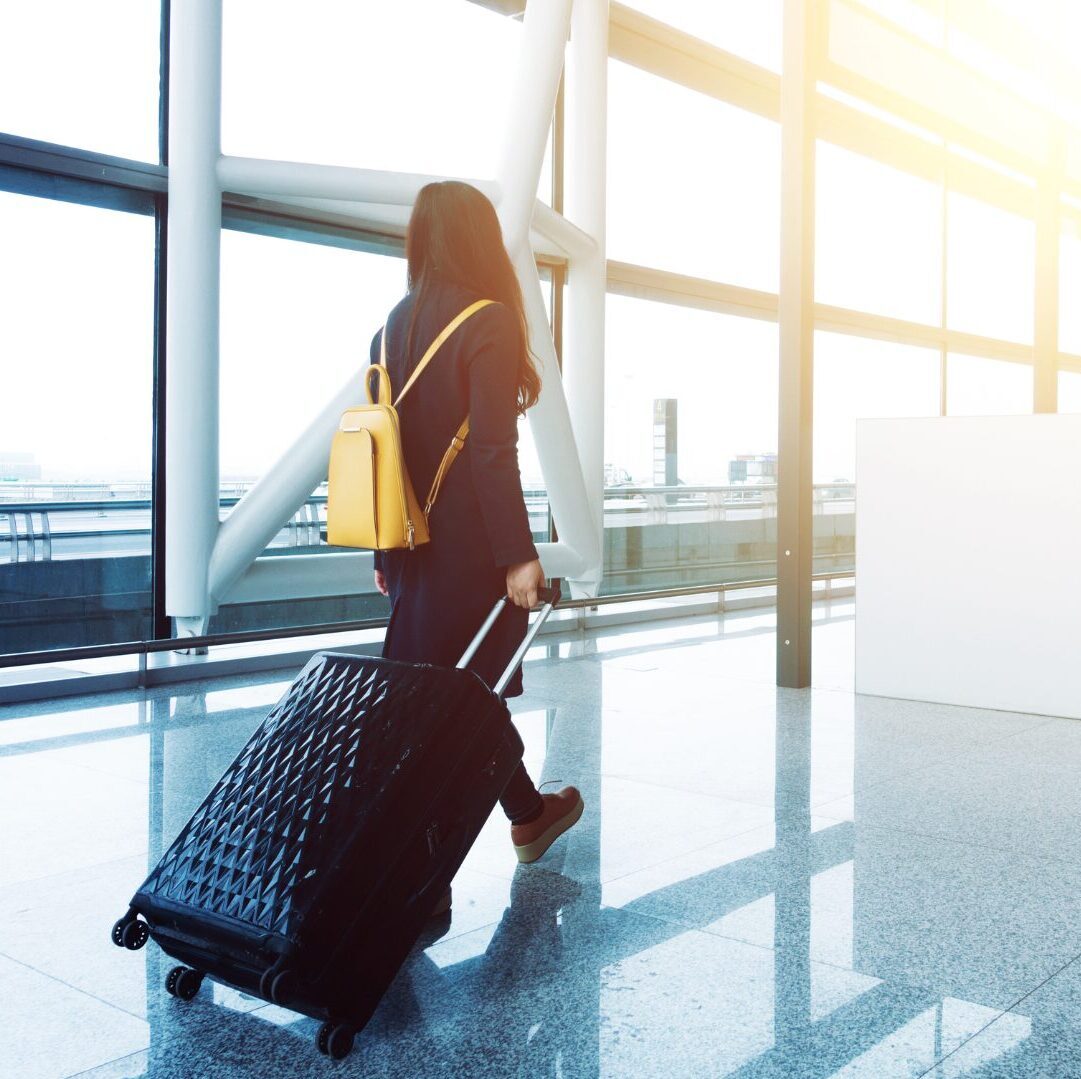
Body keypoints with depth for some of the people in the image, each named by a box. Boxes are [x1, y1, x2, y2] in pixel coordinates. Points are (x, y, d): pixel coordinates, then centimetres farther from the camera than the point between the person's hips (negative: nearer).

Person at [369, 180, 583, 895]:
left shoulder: (394, 326, 9)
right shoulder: (488, 322, -12)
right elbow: (492, 452, -19)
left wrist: (386, 554, 16)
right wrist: (519, 555, -15)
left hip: (414, 545, 7)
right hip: (471, 547, -7)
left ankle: (527, 815, 29)